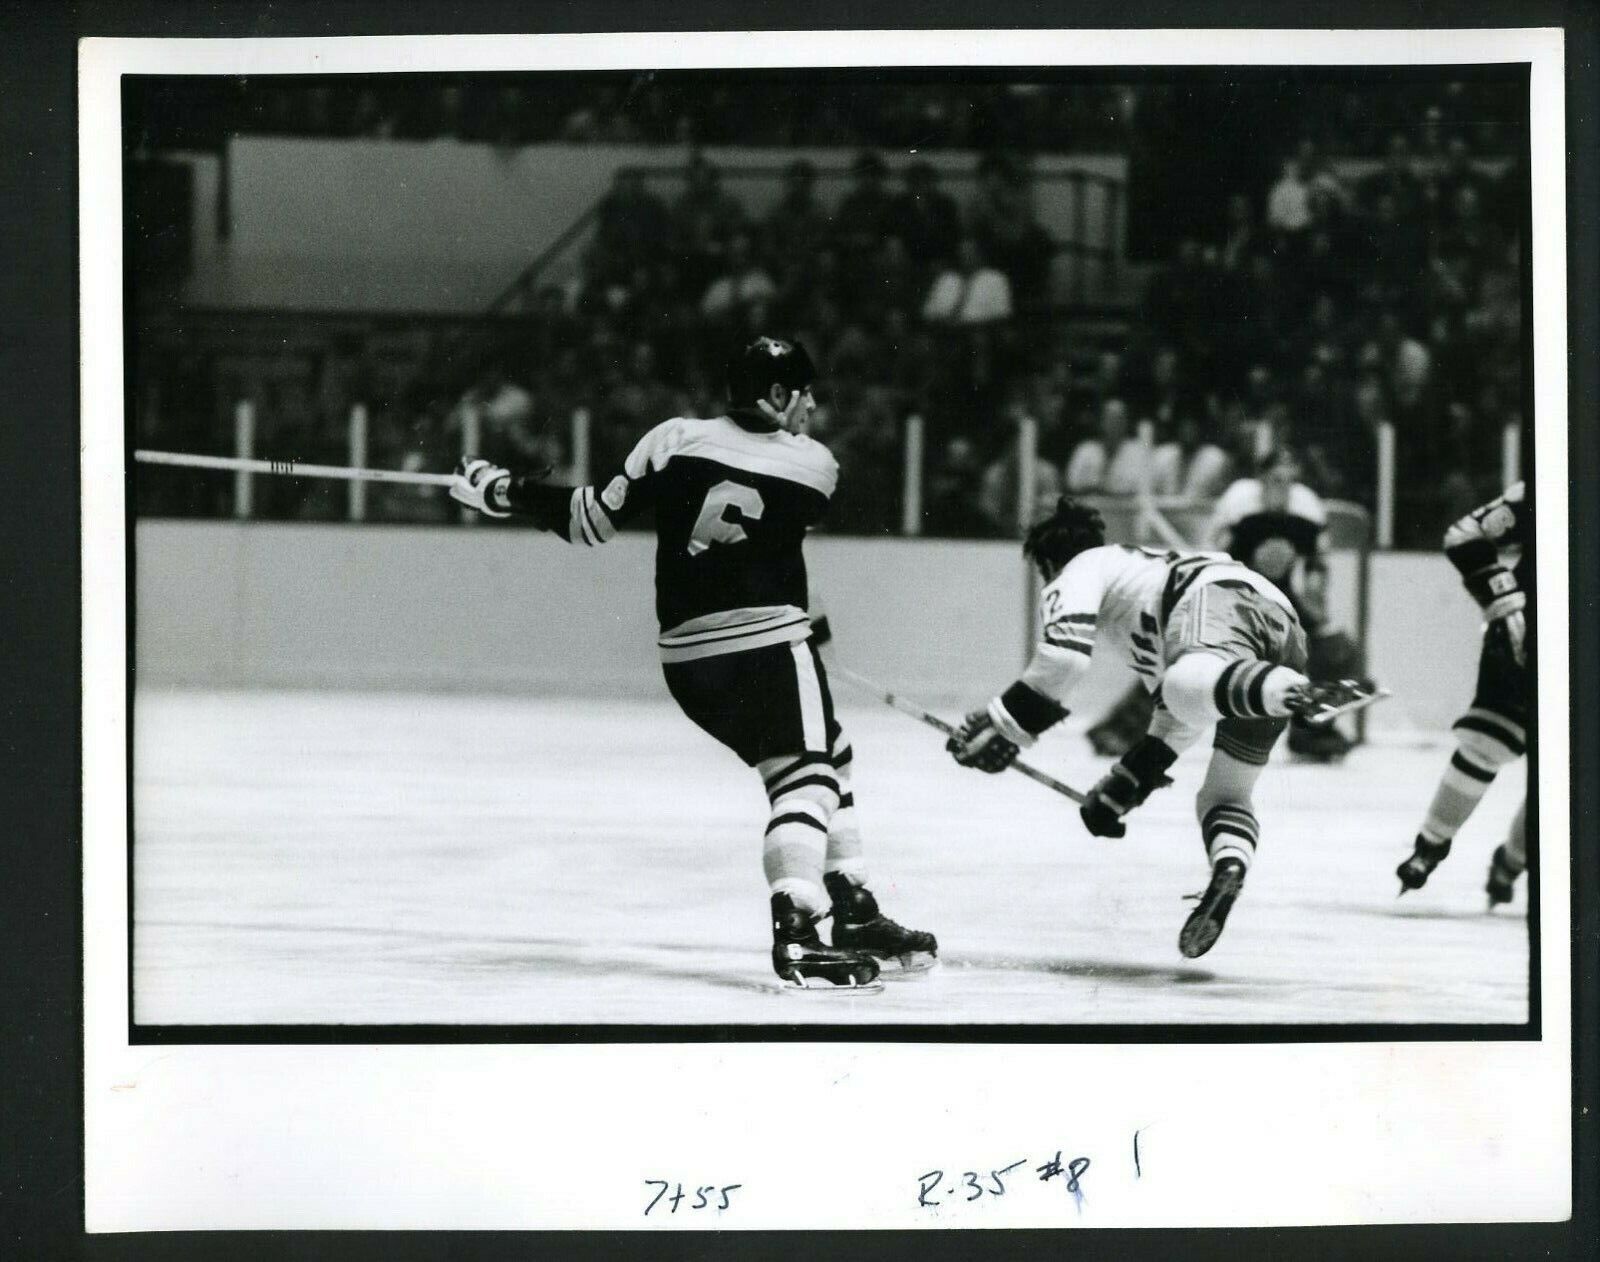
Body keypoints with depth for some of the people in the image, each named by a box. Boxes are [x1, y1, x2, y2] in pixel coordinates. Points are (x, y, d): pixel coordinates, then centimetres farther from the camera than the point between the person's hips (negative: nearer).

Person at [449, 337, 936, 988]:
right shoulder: (814, 466, -1)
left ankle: (855, 914, 25)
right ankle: (796, 935, -30)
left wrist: (503, 491, 16)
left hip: (686, 652, 6)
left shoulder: (677, 440, 3)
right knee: (805, 776, -9)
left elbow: (593, 519, 4)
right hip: (767, 637, -6)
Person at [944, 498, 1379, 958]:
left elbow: (1064, 656, 0)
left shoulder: (1079, 571, 22)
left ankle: (1300, 694, -68)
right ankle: (1229, 869, -20)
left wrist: (1002, 724, 8)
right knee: (1224, 795, 13)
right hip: (1285, 634, 8)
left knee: (1188, 688, -40)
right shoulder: (1144, 570, 46)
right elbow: (1178, 719, 48)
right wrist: (1125, 783, 54)